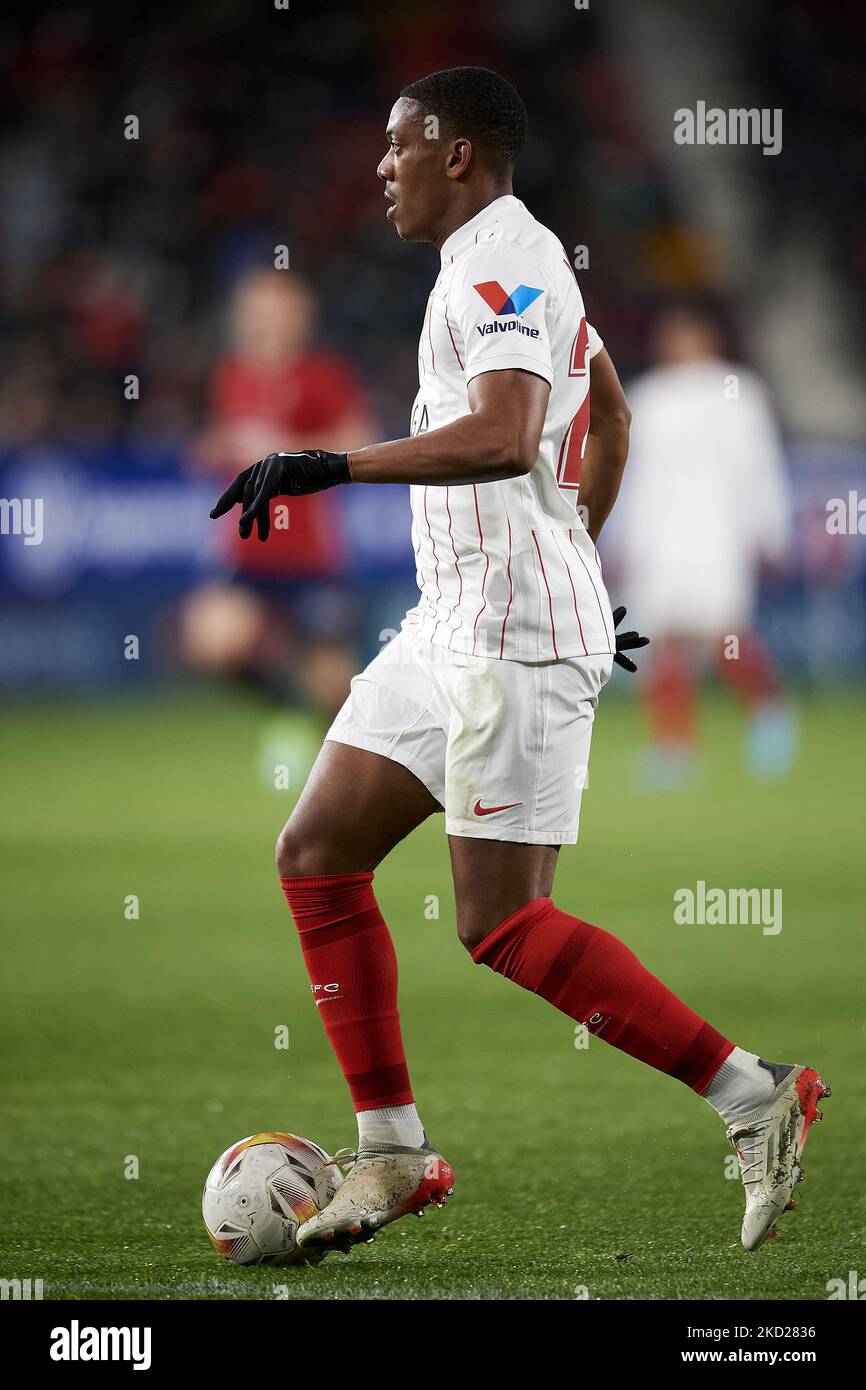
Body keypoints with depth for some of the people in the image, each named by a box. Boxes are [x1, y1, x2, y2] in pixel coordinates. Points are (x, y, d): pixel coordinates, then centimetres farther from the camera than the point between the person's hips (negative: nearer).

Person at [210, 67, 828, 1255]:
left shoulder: (503, 265, -14)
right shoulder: (508, 262, 18)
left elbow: (503, 438, -30)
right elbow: (611, 416, 31)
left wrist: (328, 466, -31)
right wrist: (577, 557, 35)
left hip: (519, 640, -10)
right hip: (451, 625, 10)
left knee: (500, 923, -10)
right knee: (316, 856, 7)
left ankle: (754, 1095, -3)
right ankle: (394, 1155, 9)